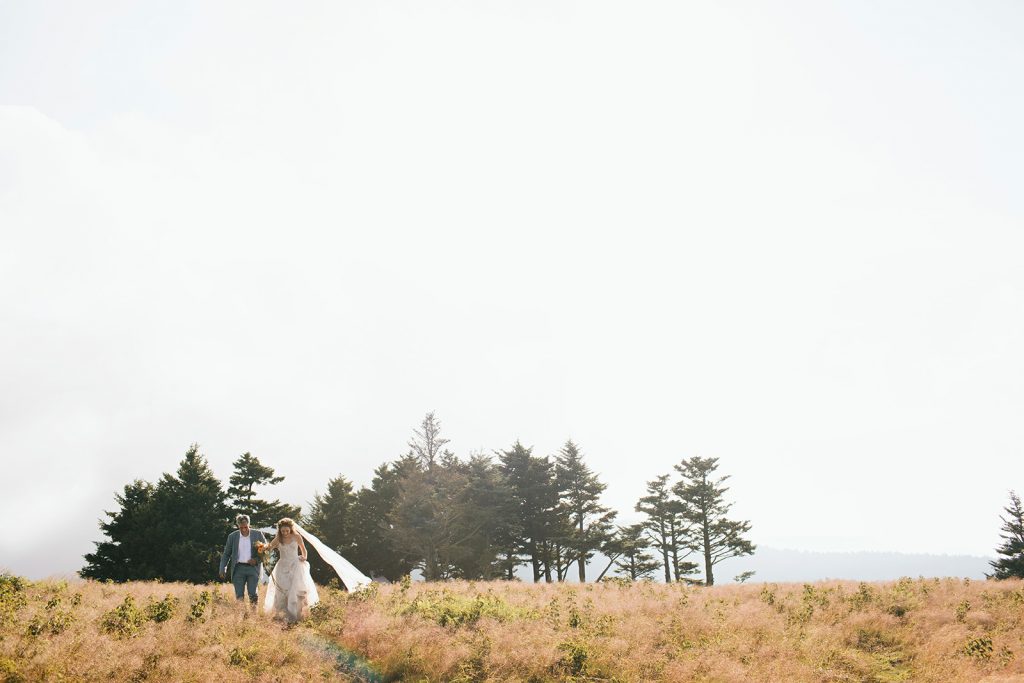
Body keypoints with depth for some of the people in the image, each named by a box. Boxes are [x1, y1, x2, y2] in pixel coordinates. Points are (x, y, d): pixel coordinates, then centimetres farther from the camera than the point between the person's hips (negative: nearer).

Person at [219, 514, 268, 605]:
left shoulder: (257, 534, 2)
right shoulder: (232, 536, 6)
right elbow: (226, 554, 12)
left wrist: (257, 560, -8)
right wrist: (222, 569, 3)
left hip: (252, 567, -1)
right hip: (238, 568, 1)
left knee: (253, 595, -8)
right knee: (239, 596, -3)